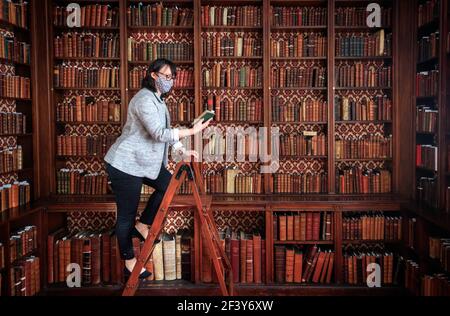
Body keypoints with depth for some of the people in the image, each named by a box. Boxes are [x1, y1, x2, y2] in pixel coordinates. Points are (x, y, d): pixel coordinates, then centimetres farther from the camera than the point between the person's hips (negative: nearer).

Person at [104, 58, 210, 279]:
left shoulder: (157, 99, 14)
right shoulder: (144, 99, -18)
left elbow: (163, 133, 16)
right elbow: (159, 134, -27)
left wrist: (182, 151, 6)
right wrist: (192, 131, -25)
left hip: (143, 162, 10)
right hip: (125, 164, -10)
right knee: (126, 215, 0)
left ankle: (142, 225, 21)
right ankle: (129, 264, 12)